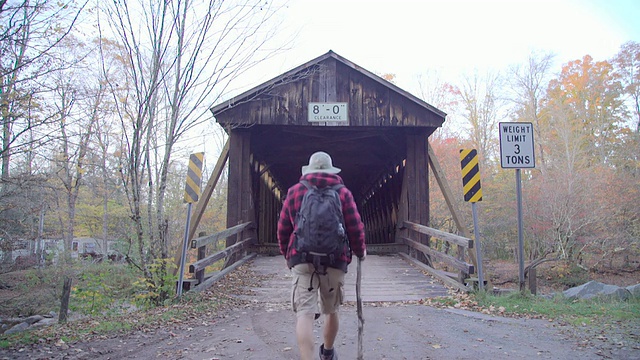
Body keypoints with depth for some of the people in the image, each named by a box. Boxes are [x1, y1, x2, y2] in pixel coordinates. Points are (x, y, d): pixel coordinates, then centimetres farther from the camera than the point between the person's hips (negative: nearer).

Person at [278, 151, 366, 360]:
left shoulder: (294, 192, 7)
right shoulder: (343, 193, 5)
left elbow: (283, 229, 9)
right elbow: (356, 228, 1)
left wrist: (287, 254, 25)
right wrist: (360, 251, 19)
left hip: (301, 260, -1)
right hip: (335, 261, 1)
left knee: (304, 313, -7)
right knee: (331, 311, 20)